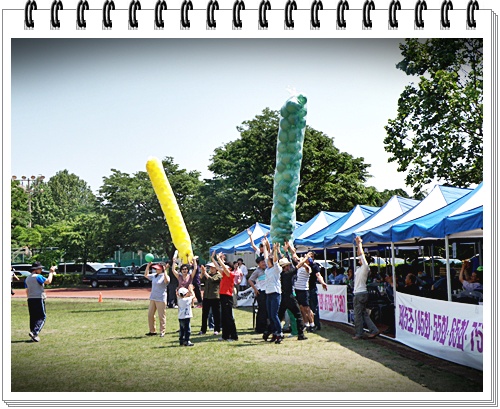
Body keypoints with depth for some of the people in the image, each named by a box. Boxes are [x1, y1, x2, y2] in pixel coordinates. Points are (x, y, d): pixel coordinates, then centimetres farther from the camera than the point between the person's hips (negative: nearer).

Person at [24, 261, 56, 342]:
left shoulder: (27, 278, 15)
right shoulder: (38, 277, -10)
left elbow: (27, 291, 17)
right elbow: (48, 281, -20)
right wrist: (51, 272, -7)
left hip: (30, 299, 8)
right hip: (38, 299, -8)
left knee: (33, 317, 12)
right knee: (42, 317, -6)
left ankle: (33, 335, 11)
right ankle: (34, 332, -22)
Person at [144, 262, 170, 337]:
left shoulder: (165, 276, -10)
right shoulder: (154, 275, 10)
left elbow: (167, 280, -32)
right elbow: (146, 275, 19)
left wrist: (165, 271, -29)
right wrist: (148, 266, 10)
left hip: (161, 299, -8)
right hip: (152, 298, 8)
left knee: (161, 316, -3)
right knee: (150, 315, 11)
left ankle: (162, 332, 5)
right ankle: (152, 331, 21)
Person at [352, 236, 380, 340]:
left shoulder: (365, 267, -11)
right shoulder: (360, 268, 12)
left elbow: (361, 254, -12)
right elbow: (360, 255, 21)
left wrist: (359, 244, -4)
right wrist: (358, 244, 17)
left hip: (360, 294, -9)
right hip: (359, 293, 9)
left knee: (358, 314, -2)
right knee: (364, 313, 11)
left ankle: (359, 334, 4)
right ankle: (374, 330, 10)